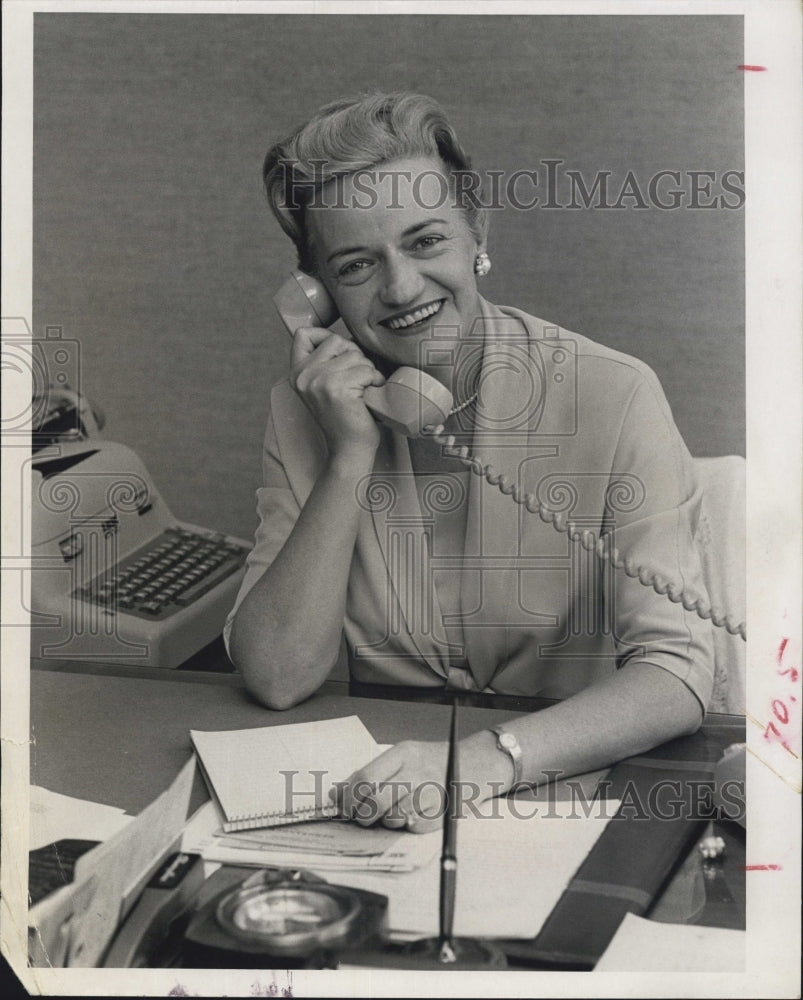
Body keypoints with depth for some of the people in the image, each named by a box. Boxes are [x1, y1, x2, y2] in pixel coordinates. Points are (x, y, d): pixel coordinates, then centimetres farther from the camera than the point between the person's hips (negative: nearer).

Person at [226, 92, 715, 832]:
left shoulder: (611, 397, -12)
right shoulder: (307, 412, -2)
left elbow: (676, 673, -17)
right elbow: (275, 678, -9)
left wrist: (487, 760, -32)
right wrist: (353, 457, -17)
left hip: (577, 790, 0)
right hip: (383, 803, 1)